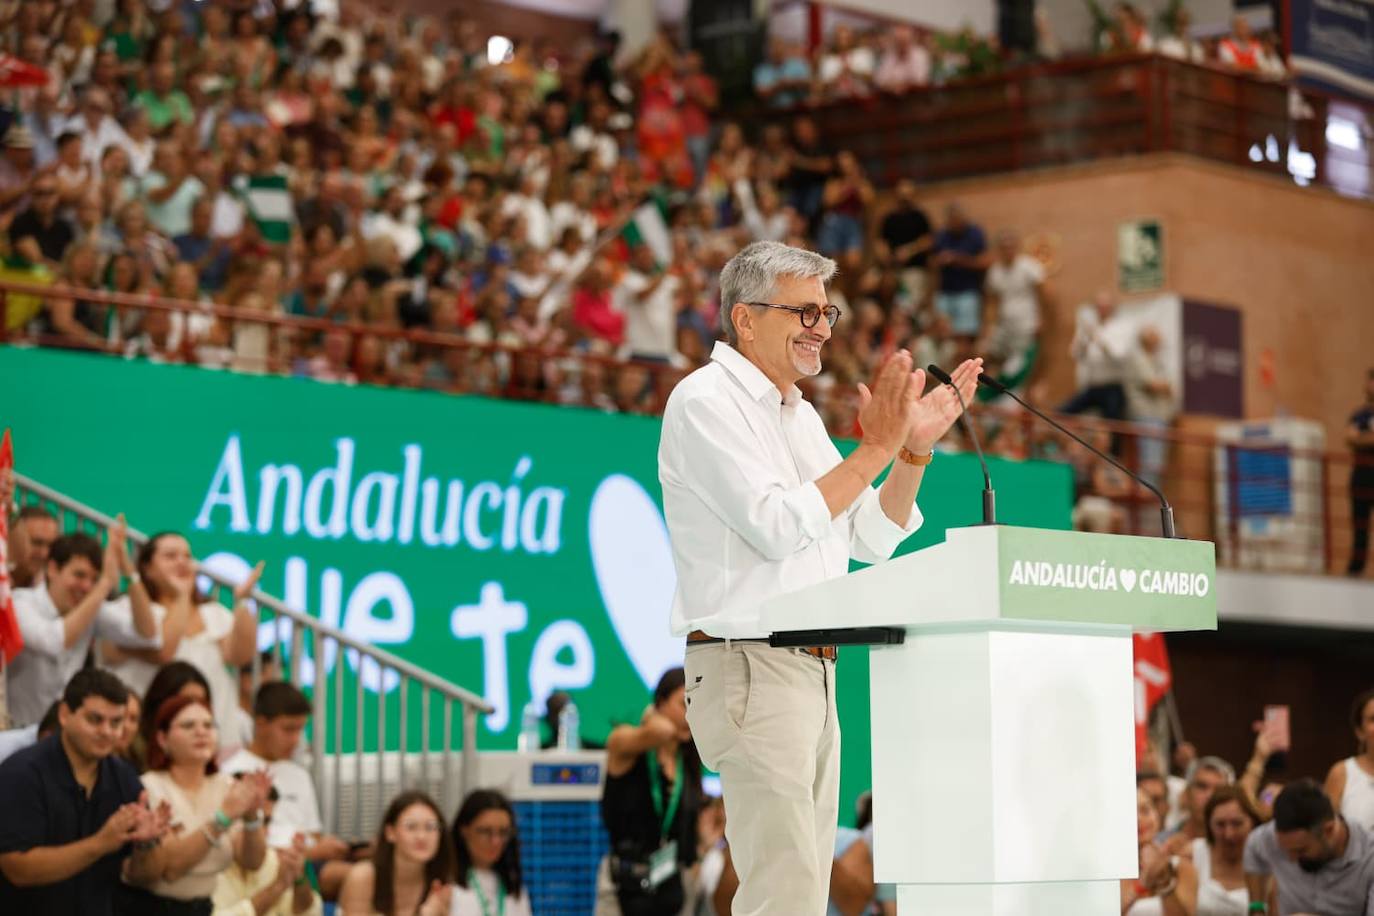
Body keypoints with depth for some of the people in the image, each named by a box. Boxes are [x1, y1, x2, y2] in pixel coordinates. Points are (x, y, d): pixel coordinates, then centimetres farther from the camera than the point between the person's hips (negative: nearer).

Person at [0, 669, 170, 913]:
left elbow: (138, 871, 5)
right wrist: (99, 844, -27)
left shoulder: (123, 776, 2)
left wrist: (146, 843, -16)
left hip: (100, 908, 4)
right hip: (28, 908, -4)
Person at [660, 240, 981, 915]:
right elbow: (777, 527, -18)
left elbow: (873, 540, 20)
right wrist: (876, 448, -15)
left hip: (814, 674, 9)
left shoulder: (799, 414, 20)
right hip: (749, 665, -9)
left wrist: (915, 449, 7)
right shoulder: (705, 400, -7)